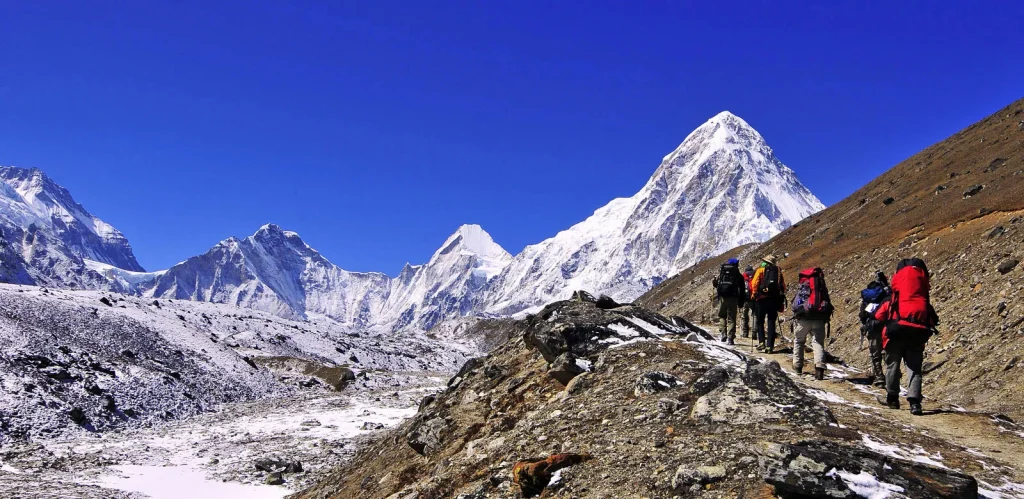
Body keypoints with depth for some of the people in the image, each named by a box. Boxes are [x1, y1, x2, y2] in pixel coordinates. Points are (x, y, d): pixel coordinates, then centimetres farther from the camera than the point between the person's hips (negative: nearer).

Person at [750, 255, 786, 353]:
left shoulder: (760, 270, 4)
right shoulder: (778, 271, 14)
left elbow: (754, 283, -6)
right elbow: (783, 286, 11)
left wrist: (754, 295, 2)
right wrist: (781, 298, 16)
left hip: (762, 298, -3)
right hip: (775, 299, 3)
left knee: (760, 321, 10)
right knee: (771, 323, 6)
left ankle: (761, 342, -3)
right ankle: (770, 346, 2)